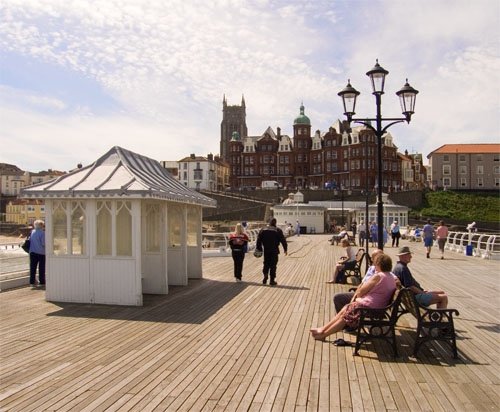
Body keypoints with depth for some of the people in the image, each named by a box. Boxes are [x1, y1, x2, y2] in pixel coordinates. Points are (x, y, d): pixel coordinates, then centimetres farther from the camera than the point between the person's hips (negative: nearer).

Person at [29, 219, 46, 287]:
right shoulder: (42, 233, -13)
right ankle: (42, 282, 7)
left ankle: (32, 281, 10)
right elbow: (44, 243, -15)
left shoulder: (32, 232, 5)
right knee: (41, 268, 4)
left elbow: (30, 240, 10)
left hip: (32, 252, 5)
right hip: (41, 252, -5)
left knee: (33, 267, 9)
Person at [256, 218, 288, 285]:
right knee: (273, 265, 4)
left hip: (266, 251, 2)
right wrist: (285, 249, 4)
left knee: (266, 264, 16)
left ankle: (265, 275, -5)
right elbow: (283, 240, -3)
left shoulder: (263, 230, 4)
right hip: (274, 251, -2)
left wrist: (258, 249, 4)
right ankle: (272, 280, 6)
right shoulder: (278, 231, -3)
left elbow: (259, 240, 1)